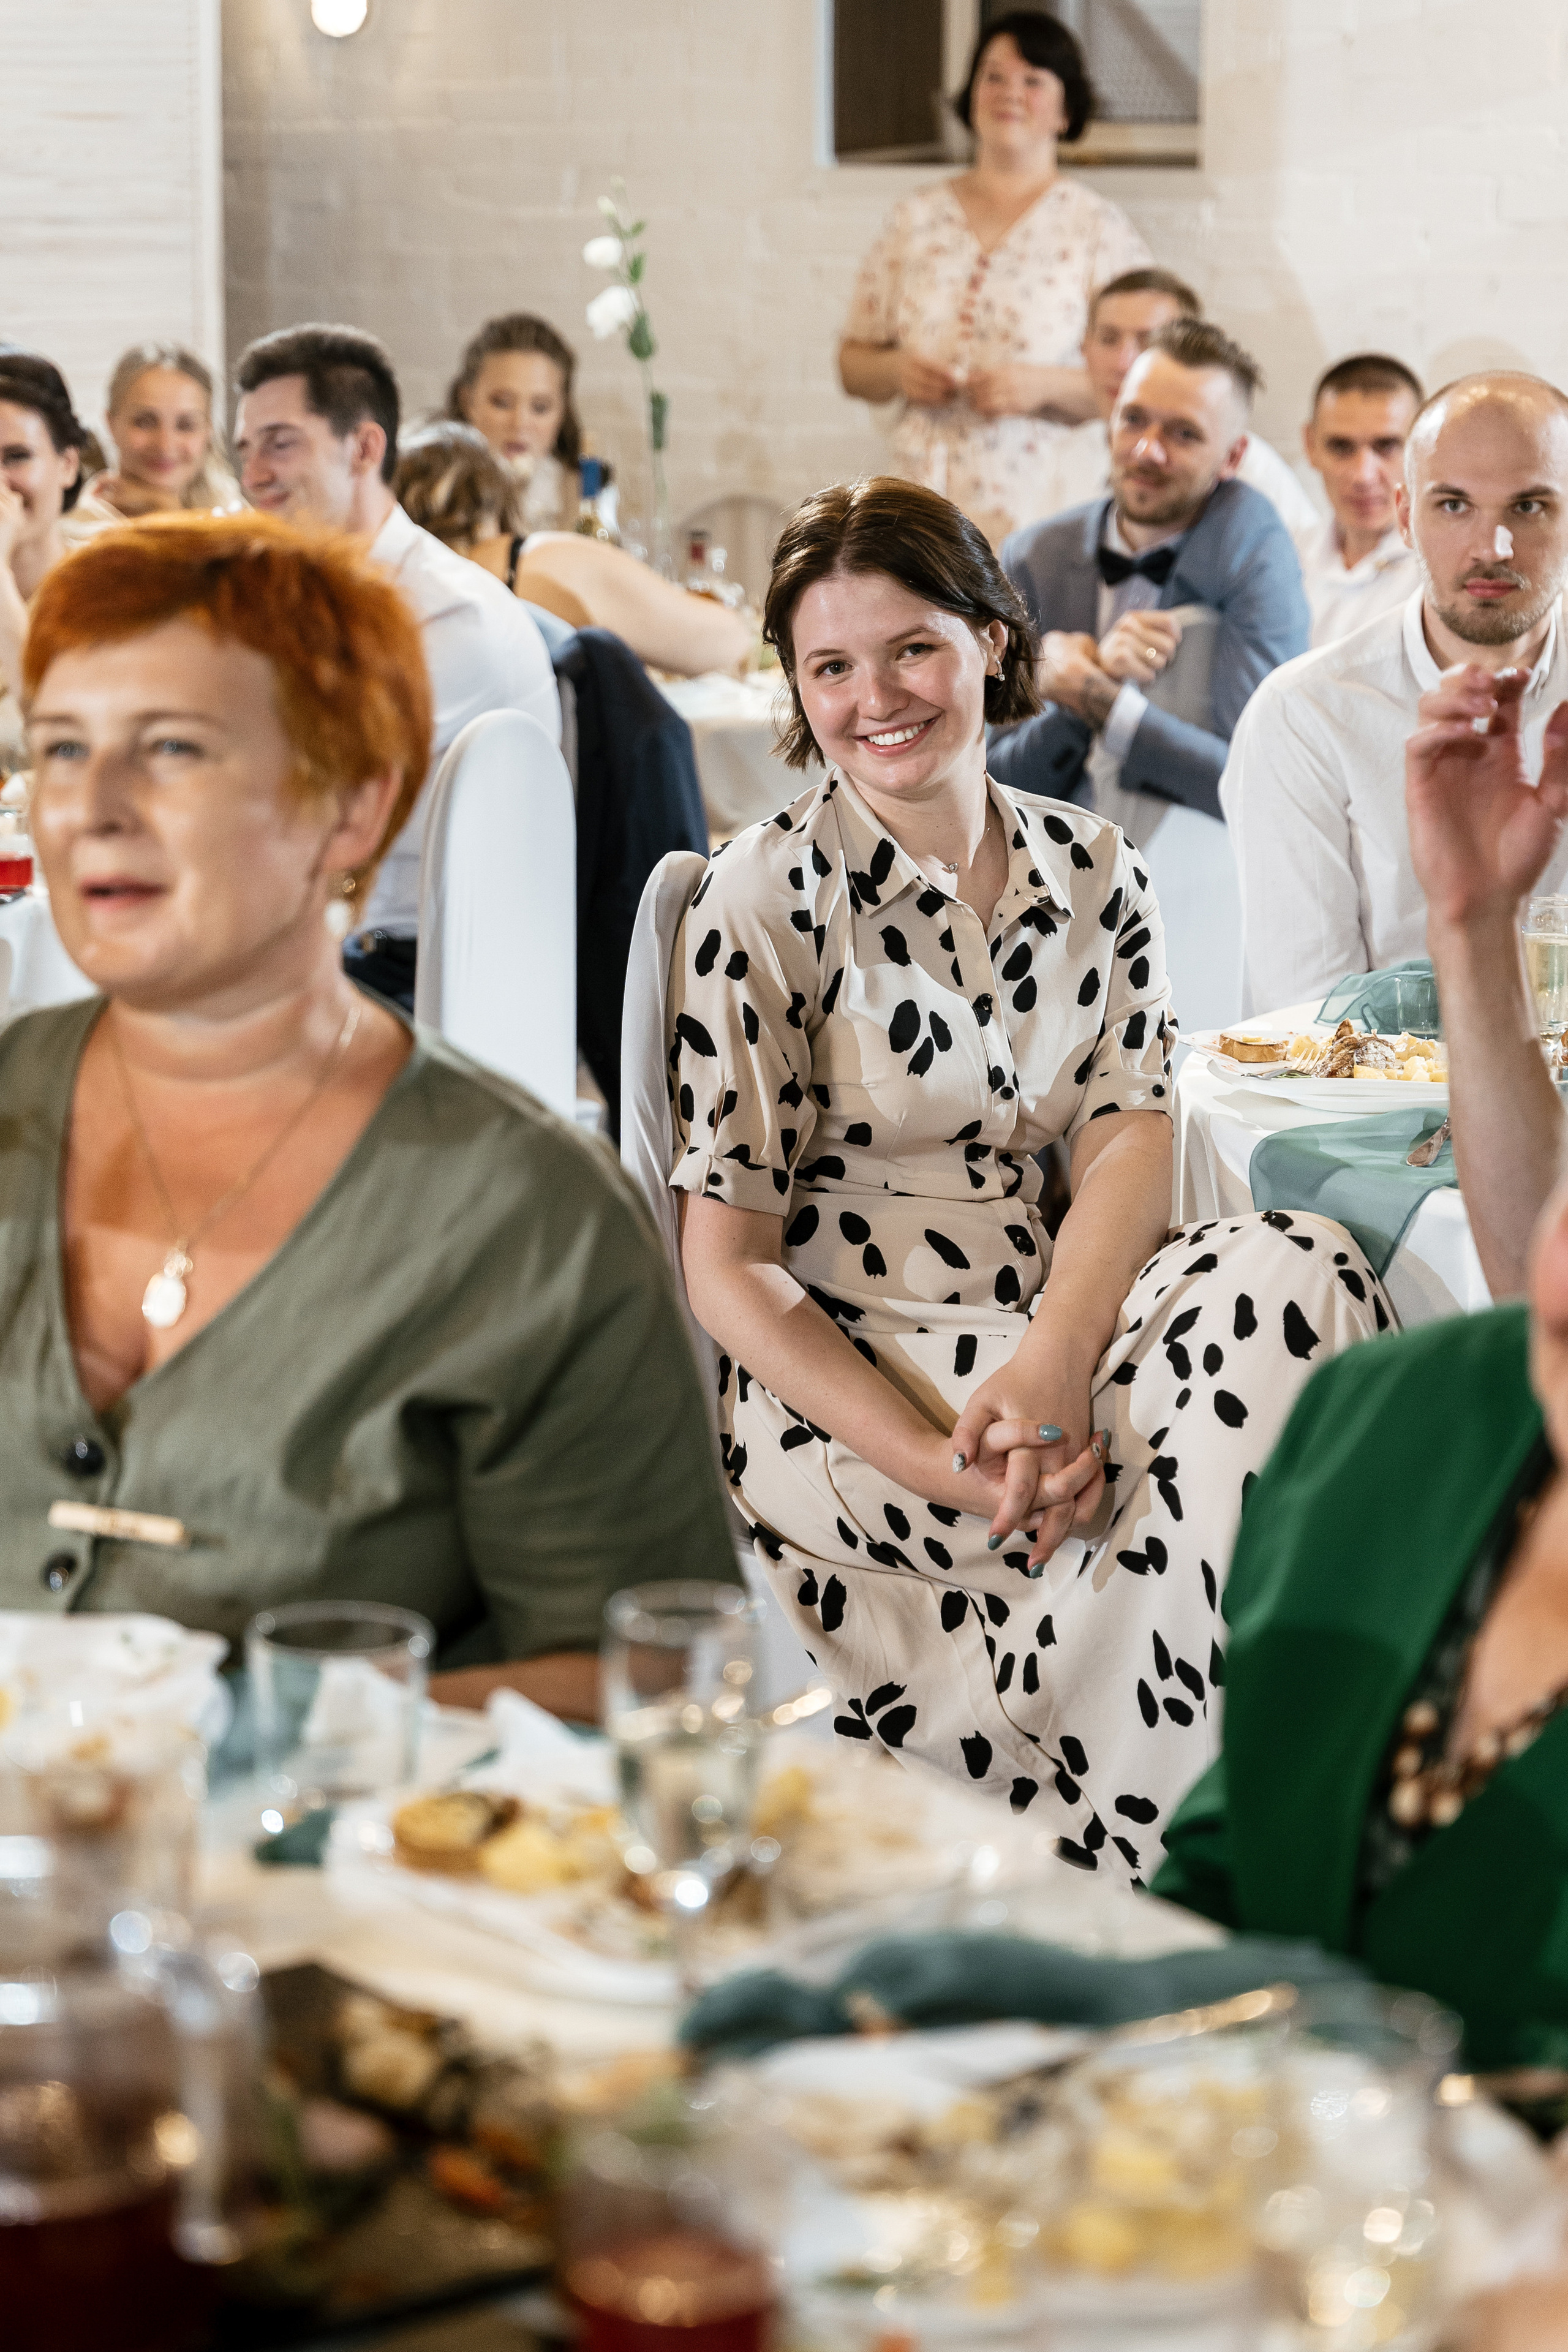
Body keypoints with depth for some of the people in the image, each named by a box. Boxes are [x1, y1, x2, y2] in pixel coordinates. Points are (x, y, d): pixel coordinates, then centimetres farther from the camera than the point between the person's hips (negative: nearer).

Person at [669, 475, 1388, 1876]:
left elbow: (1132, 1132, -1)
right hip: (837, 1381, -5)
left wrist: (1050, 1368, -23)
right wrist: (941, 1466, -21)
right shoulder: (764, 903, -5)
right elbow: (729, 1265, -8)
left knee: (1290, 1275, -27)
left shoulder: (1093, 876, 10)